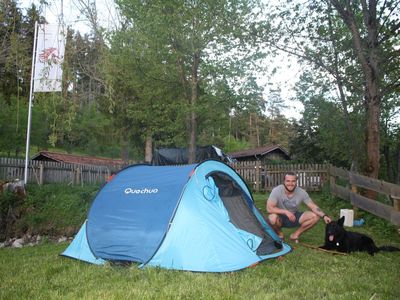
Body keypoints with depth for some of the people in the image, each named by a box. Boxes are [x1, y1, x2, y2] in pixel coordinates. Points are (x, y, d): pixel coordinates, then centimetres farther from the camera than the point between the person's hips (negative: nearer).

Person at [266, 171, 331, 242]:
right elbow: (269, 208, -29)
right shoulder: (277, 190, -23)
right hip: (281, 218, -3)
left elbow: (313, 206, -9)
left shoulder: (302, 192, -13)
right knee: (272, 218, -39)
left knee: (315, 216, -16)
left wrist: (324, 215, -26)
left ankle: (295, 234, 0)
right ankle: (279, 234, -3)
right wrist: (286, 212, -36)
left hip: (294, 216, 4)